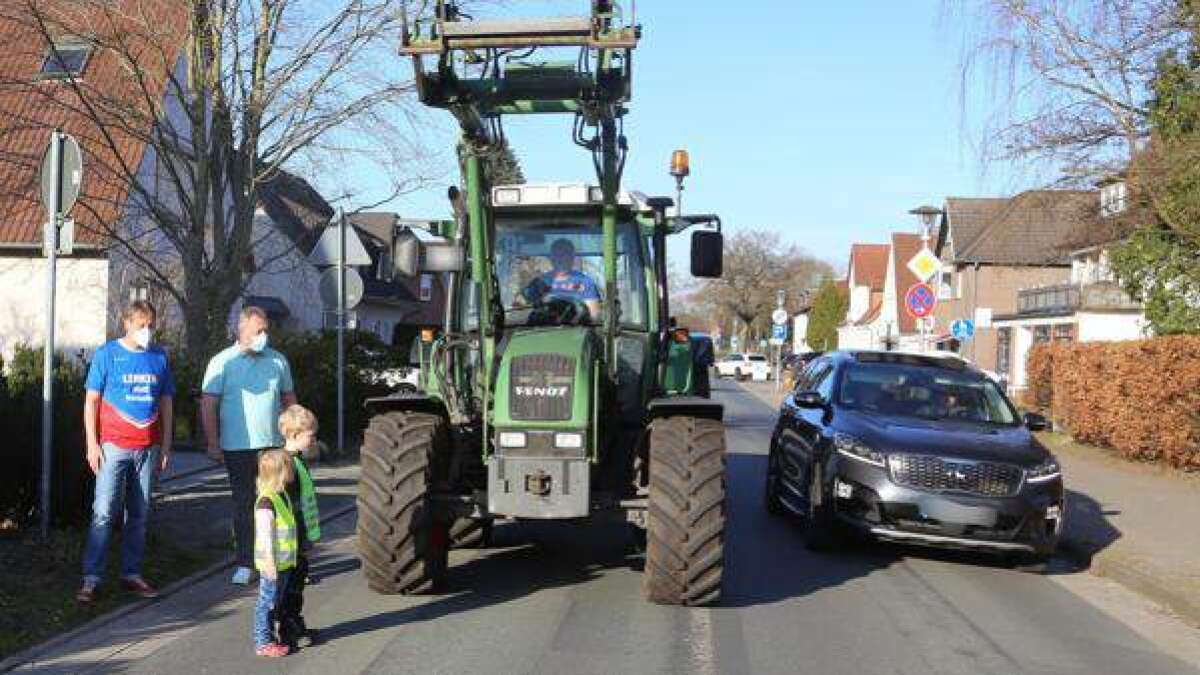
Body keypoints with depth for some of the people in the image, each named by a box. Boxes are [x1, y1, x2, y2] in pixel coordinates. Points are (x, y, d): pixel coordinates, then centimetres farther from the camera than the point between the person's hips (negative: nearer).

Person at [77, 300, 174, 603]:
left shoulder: (159, 356, 8)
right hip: (114, 446, -3)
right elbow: (91, 401, -1)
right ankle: (91, 579, -2)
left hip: (149, 448, 4)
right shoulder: (107, 353, -1)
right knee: (104, 512, -7)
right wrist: (92, 444, -7)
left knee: (139, 514, 9)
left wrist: (166, 445, 9)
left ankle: (131, 574, 19)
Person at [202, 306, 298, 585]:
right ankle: (245, 564, 13)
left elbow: (289, 400, 17)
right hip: (238, 447, -2)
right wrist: (213, 443, -8)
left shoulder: (278, 361, 10)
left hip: (274, 446, 3)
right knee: (243, 506, 5)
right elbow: (209, 405, -3)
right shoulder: (222, 362, -1)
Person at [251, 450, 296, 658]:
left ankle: (269, 637, 28)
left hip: (284, 562, 9)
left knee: (275, 602, 17)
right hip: (272, 563, -9)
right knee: (267, 602, 0)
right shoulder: (266, 500, -21)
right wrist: (270, 563, -23)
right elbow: (265, 534, -22)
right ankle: (263, 643, 9)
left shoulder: (282, 496, 9)